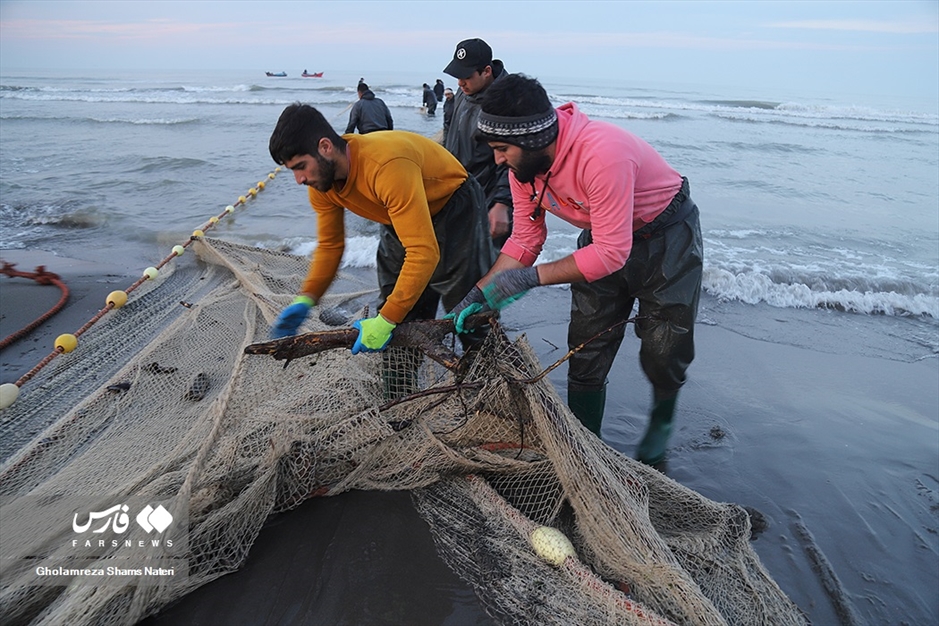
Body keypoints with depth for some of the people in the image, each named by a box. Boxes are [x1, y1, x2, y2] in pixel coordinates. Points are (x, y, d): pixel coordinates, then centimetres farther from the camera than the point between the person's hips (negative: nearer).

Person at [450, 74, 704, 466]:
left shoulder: (601, 154, -39)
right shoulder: (523, 163, -15)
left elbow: (612, 253, -37)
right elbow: (525, 240, -7)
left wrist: (531, 277, -36)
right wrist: (481, 293, -16)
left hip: (667, 237, -6)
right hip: (604, 236, 6)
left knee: (662, 354, 3)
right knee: (585, 354, 5)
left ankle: (661, 423, 35)